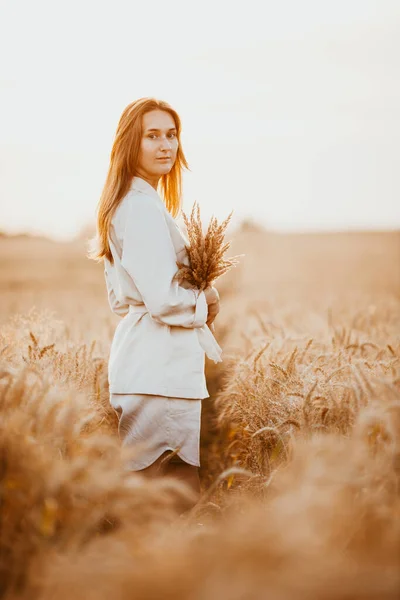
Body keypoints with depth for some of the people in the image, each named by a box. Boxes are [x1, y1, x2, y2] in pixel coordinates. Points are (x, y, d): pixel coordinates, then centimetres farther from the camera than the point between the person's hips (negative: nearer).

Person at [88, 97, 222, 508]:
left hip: (138, 360, 11)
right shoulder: (144, 207, -16)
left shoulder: (124, 204, 16)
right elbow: (163, 299, -22)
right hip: (160, 365, -11)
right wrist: (204, 301, -2)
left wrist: (196, 296, 9)